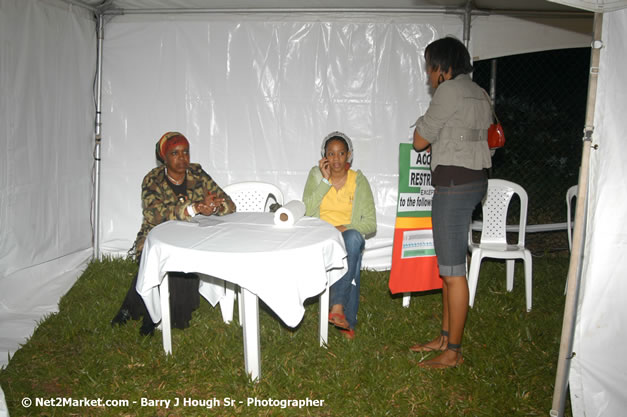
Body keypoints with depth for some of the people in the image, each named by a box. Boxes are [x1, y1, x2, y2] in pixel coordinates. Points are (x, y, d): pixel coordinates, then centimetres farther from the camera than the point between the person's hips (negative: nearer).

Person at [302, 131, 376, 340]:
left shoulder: (359, 180, 4)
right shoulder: (316, 175, 7)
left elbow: (370, 224, 1)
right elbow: (307, 211, -8)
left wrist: (345, 228, -17)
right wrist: (325, 181, -11)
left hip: (350, 235, 0)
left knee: (353, 237, -38)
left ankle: (337, 306, -39)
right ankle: (347, 320, -30)